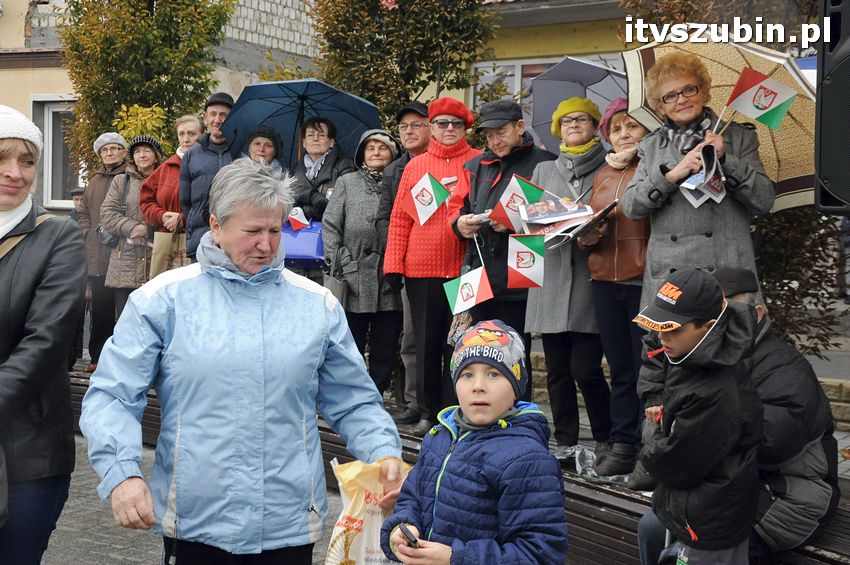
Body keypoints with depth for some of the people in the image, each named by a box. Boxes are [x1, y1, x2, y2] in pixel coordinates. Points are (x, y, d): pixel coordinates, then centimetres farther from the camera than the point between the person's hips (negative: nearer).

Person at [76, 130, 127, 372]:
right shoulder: (94, 181, 20)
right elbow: (83, 213, 25)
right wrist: (90, 232, 10)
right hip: (98, 257, 6)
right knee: (101, 309, 7)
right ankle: (99, 357, 14)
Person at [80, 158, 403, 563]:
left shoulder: (318, 305, 6)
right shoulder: (164, 298, -1)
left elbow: (353, 403, 10)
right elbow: (111, 397, -3)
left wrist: (384, 454, -8)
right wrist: (122, 473, -19)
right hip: (192, 520, -1)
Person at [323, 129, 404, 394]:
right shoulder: (347, 183, 12)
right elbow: (330, 226, 5)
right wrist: (341, 262, -6)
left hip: (390, 283, 1)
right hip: (355, 281, -1)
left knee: (384, 352, 6)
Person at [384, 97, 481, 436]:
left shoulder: (479, 163, 5)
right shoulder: (416, 166, 9)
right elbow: (400, 218, 6)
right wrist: (393, 265, 0)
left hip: (464, 268, -2)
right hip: (421, 270, 2)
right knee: (426, 343, 8)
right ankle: (428, 412, 18)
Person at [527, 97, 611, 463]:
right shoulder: (544, 170, 20)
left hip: (590, 278, -4)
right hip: (551, 276, 4)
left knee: (585, 368, -9)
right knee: (557, 368, 5)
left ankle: (605, 439, 8)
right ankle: (565, 442, 14)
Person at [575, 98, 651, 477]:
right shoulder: (602, 176, 18)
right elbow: (587, 234, 22)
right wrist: (589, 232, 0)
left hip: (645, 280, -5)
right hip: (605, 282, 6)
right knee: (620, 369, 10)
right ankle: (622, 447, 16)